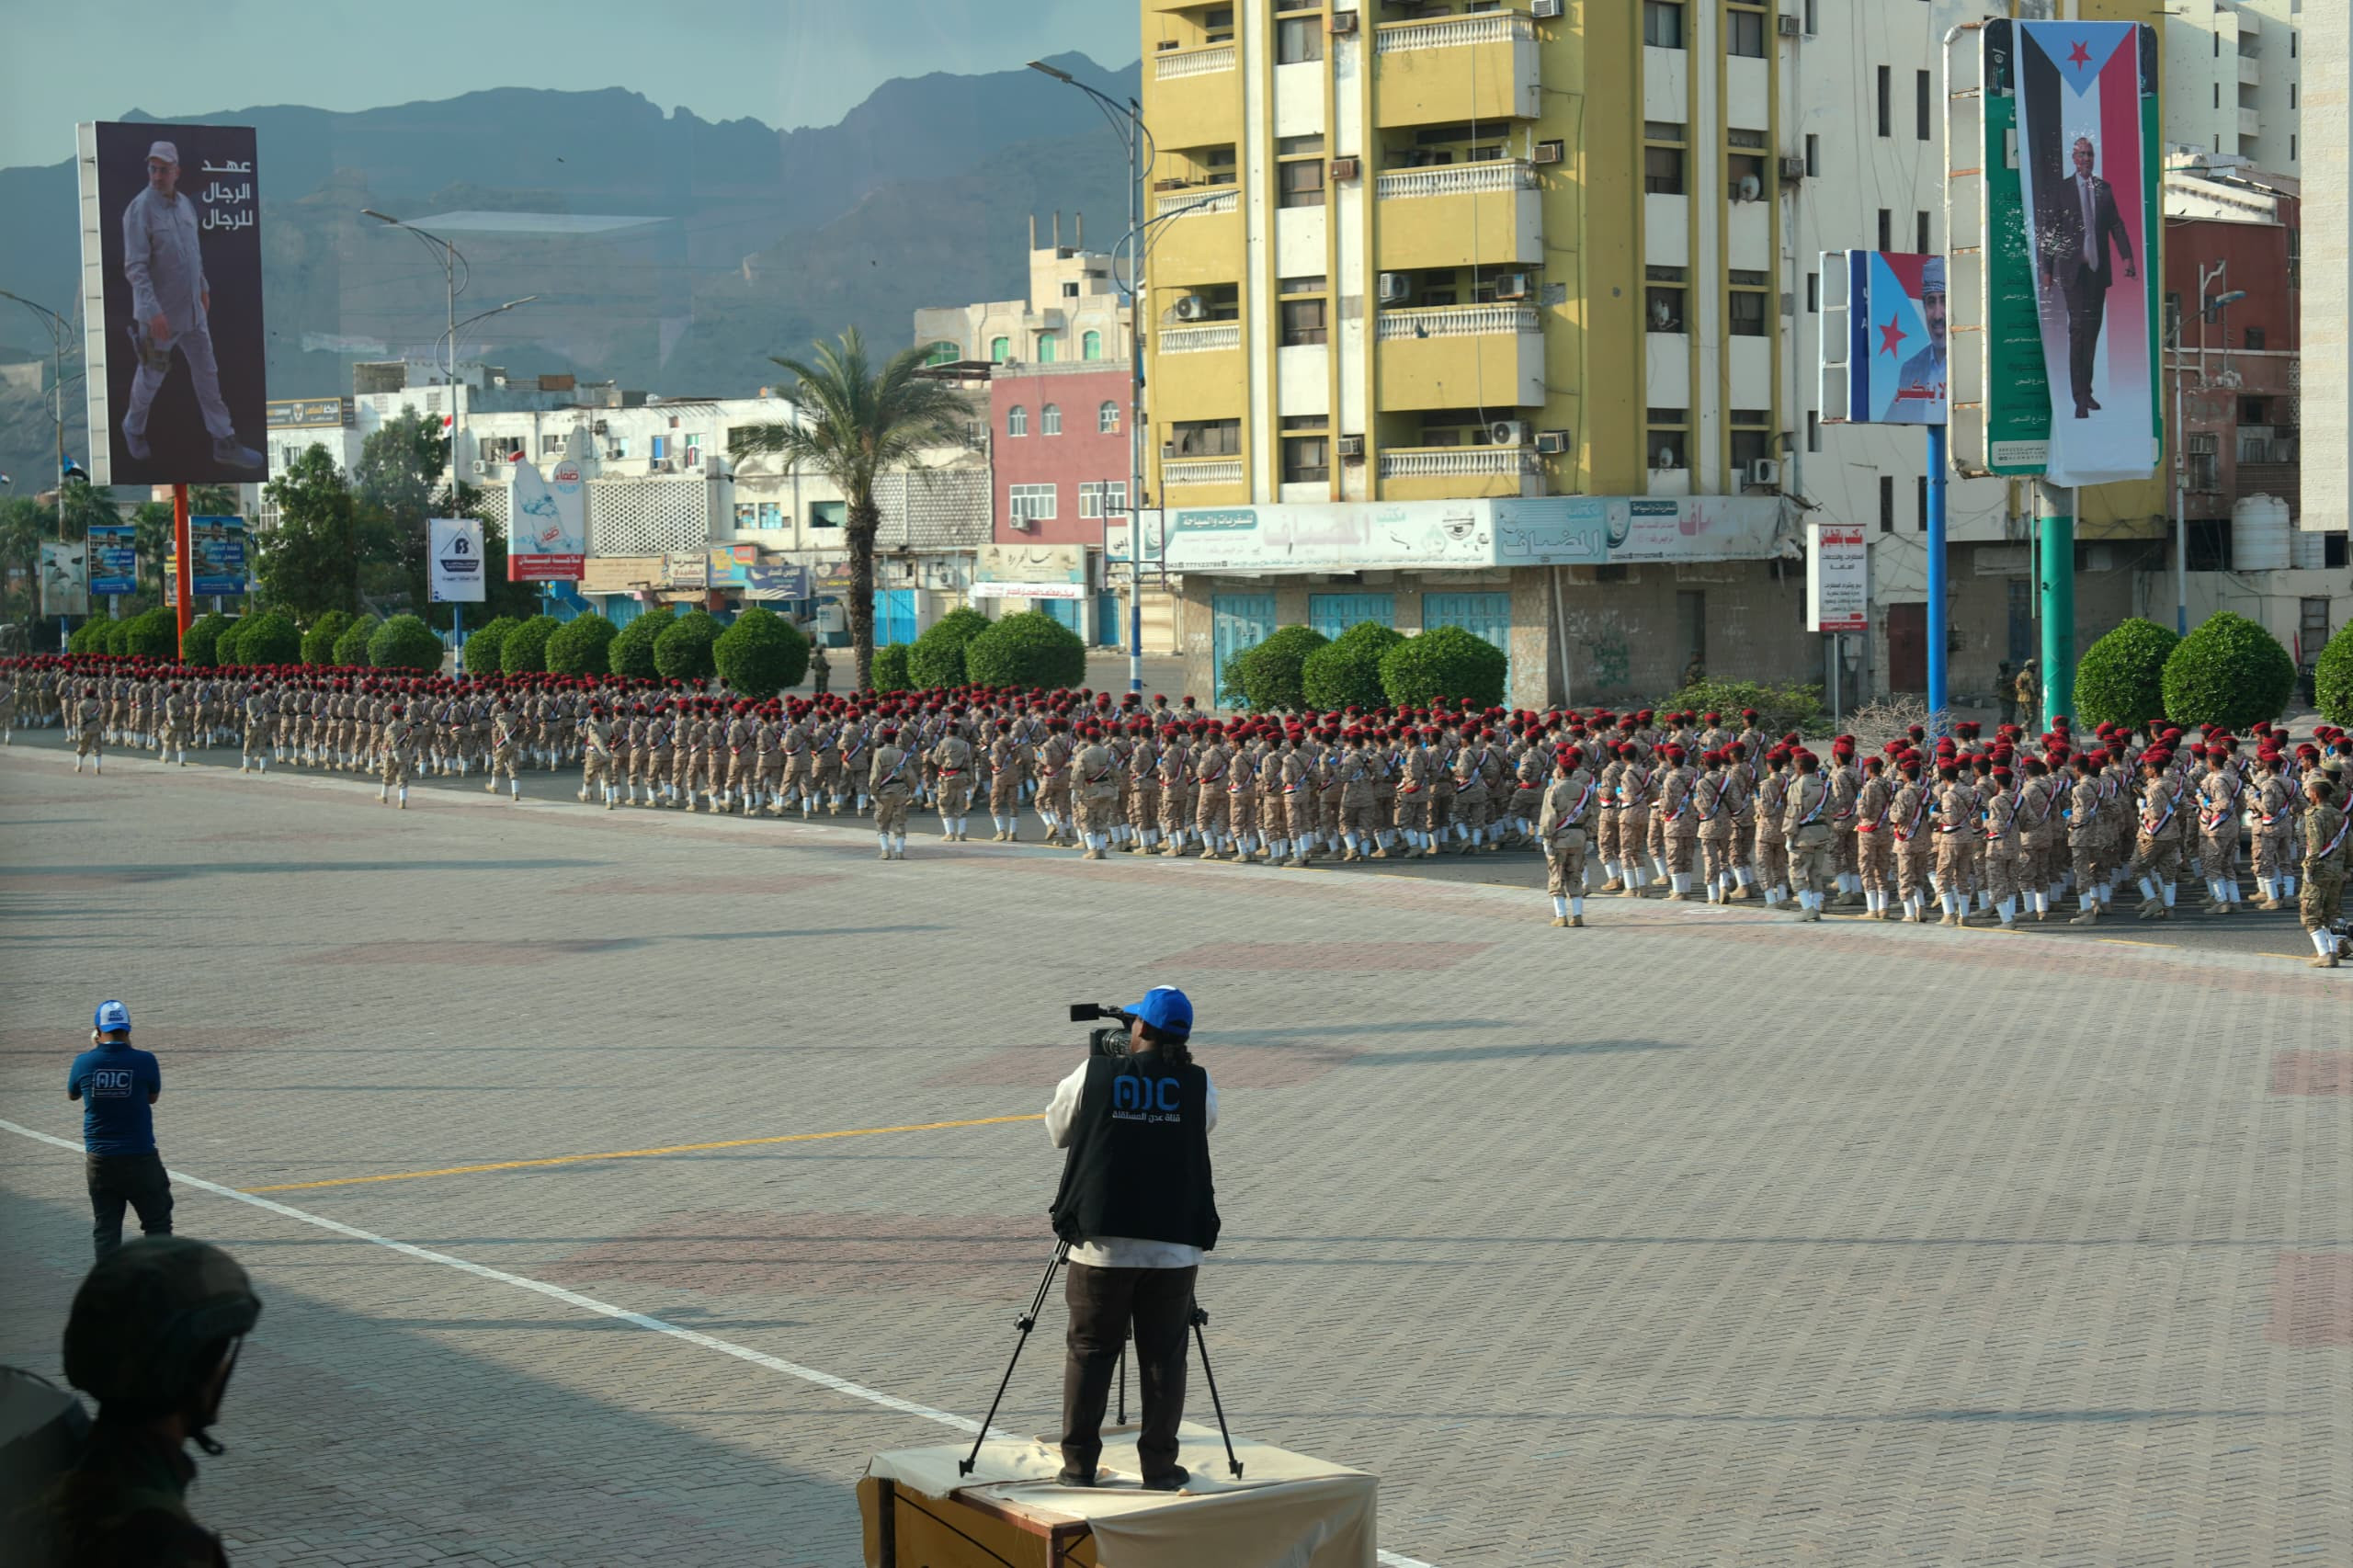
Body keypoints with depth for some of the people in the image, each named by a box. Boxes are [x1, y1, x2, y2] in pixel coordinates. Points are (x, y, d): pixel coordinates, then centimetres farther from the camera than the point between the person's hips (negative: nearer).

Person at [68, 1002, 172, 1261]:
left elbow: (72, 1094, 14)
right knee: (158, 1223, 9)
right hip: (140, 1158, -2)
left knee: (105, 1229, 9)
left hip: (99, 1160, 2)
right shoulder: (144, 1061, -12)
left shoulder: (84, 1062, -6)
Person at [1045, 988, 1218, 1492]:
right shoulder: (1197, 1085, -1)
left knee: (1090, 1352, 9)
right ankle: (1160, 1467, 11)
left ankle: (1078, 1464, 11)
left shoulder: (1095, 1075, -3)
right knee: (1163, 1357, 9)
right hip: (1173, 1246, 0)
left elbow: (1057, 1132, 11)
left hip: (1101, 1242, 0)